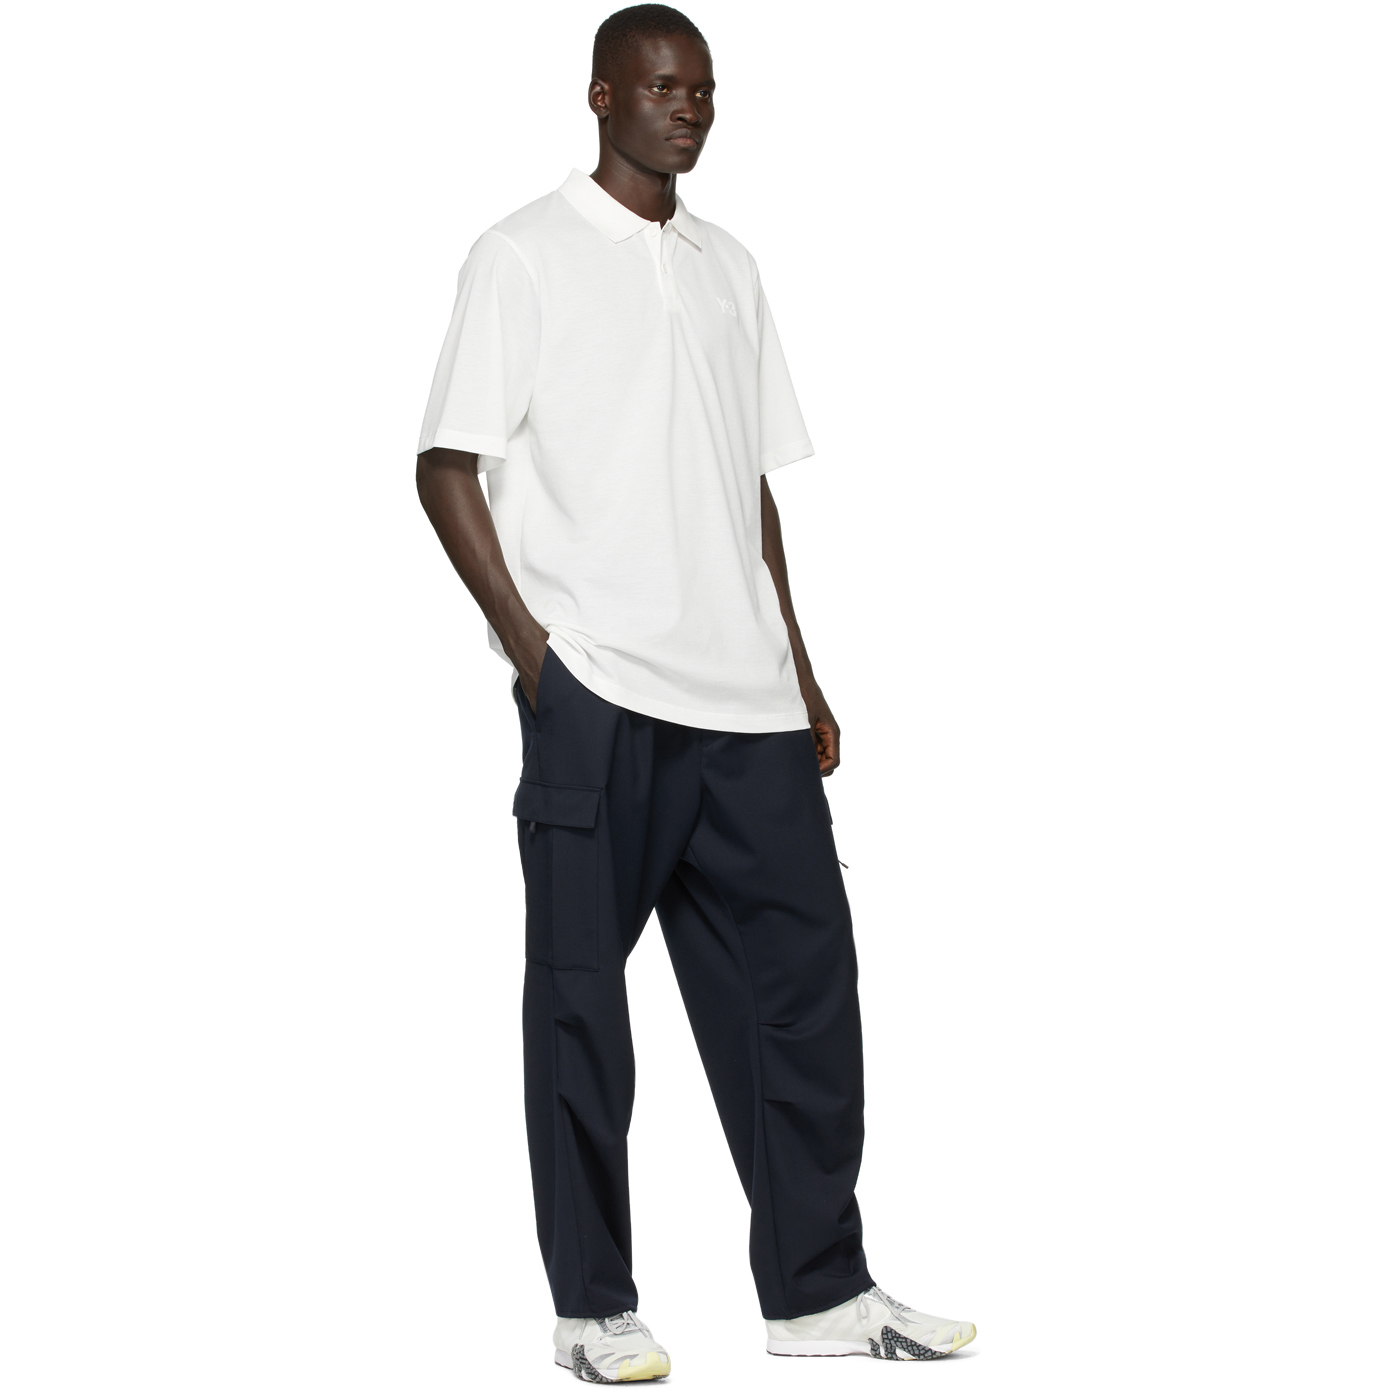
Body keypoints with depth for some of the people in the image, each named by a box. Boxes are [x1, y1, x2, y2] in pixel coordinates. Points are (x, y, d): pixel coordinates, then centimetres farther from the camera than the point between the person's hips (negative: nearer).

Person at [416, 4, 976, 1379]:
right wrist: (530, 644, -11)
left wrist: (800, 674, 15)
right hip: (592, 695, -6)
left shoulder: (729, 270, 18)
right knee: (582, 991, 1)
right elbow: (447, 467, -4)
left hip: (744, 698, 6)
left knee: (800, 970, 5)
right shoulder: (524, 258, 0)